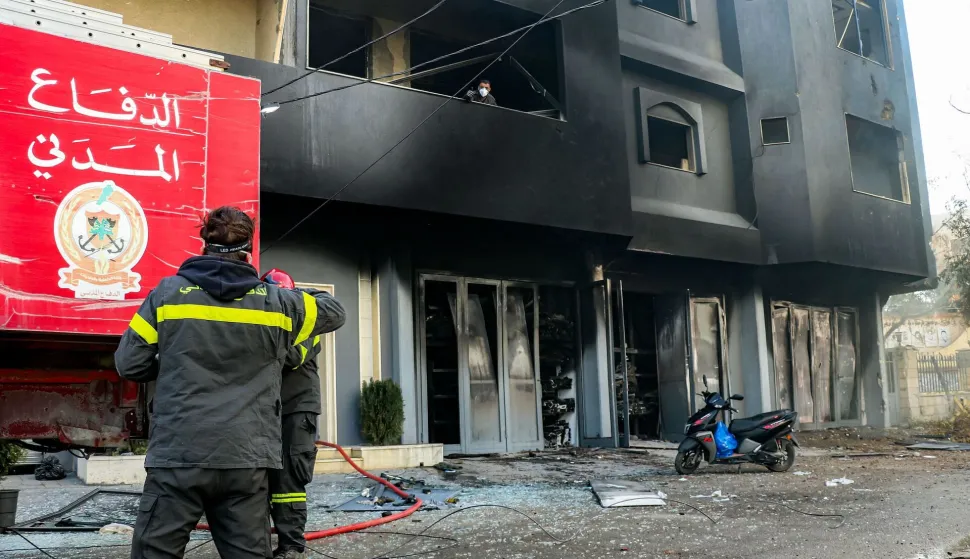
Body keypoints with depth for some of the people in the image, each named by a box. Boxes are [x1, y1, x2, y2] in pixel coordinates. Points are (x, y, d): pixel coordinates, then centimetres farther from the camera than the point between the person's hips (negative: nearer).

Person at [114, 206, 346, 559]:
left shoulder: (168, 293, 1)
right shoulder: (275, 303, 5)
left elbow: (129, 364, 4)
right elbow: (335, 312, 21)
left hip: (178, 455, -1)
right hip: (247, 459, 1)